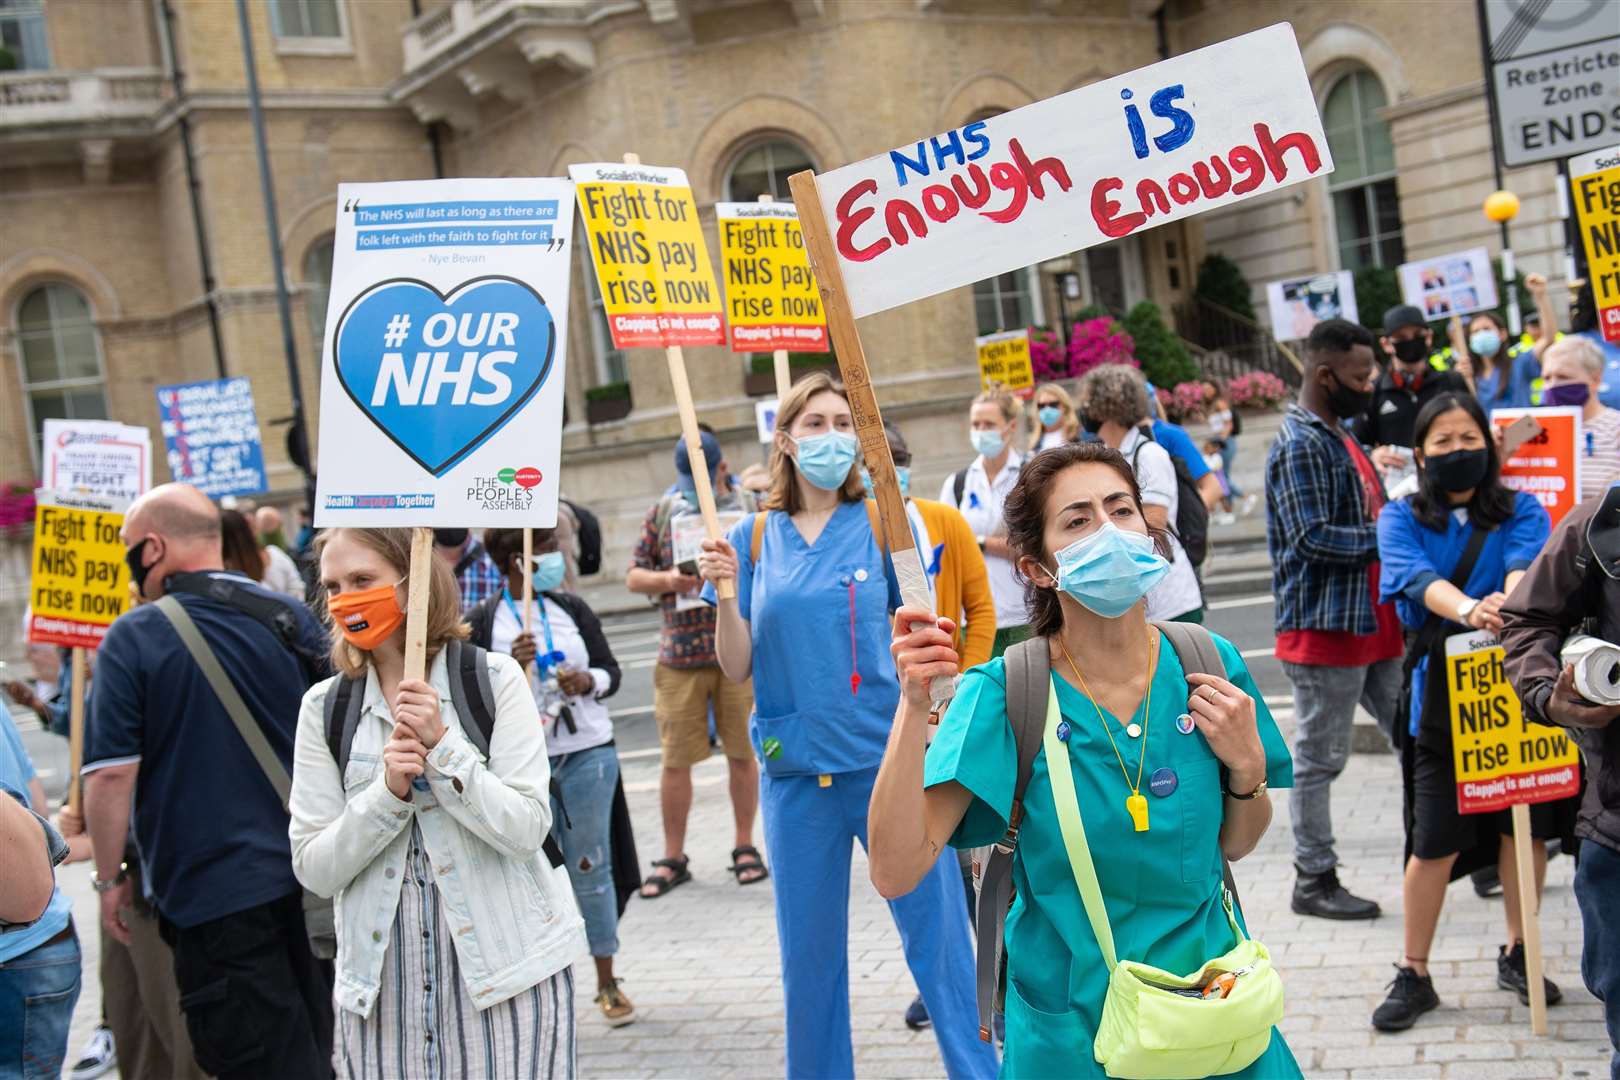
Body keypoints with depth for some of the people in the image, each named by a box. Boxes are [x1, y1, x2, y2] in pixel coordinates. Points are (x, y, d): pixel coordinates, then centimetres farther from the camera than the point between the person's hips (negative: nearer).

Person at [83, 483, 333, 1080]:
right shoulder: (292, 618, 3)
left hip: (211, 891, -4)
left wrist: (110, 879, 0)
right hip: (309, 879, 5)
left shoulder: (133, 637, -10)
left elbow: (111, 774, -13)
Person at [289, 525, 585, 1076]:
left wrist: (442, 746, -18)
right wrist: (389, 791, -15)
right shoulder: (323, 707, 3)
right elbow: (314, 869, -1)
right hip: (383, 975, 2)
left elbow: (528, 830, -9)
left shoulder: (495, 678, -3)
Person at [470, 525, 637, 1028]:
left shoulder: (572, 609, 7)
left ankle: (607, 982, 18)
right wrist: (512, 667, -19)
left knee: (590, 868, 6)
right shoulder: (482, 623, -3)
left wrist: (588, 680, -10)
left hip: (588, 755, 2)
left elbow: (611, 671, 11)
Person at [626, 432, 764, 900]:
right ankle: (673, 858, 14)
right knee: (675, 758, 3)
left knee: (742, 752, 5)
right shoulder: (662, 511, 10)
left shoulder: (753, 506, 5)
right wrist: (668, 580, -11)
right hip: (679, 653, 1)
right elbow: (633, 577, 9)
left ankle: (745, 846, 20)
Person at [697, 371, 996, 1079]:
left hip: (890, 760, -2)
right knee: (808, 956, 12)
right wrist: (725, 596, -13)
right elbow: (737, 667, 3)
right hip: (796, 771, 2)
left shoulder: (883, 524, 0)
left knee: (938, 941, -1)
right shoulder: (756, 537, 5)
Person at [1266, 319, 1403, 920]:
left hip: (1373, 621, 9)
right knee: (1319, 758, 1)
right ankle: (1314, 881, 11)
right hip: (1325, 628, -9)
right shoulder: (1299, 444, -15)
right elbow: (1313, 537, -23)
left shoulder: (1340, 436, 16)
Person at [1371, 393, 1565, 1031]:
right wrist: (1468, 609, -38)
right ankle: (1413, 975, 14)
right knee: (1435, 839, 0)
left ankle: (1517, 954, 30)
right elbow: (1417, 578, -16)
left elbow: (1525, 563, -15)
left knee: (1526, 824, 9)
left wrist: (1512, 601, -39)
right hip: (1440, 688, -1)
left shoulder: (1521, 511, 7)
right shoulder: (1401, 519, 4)